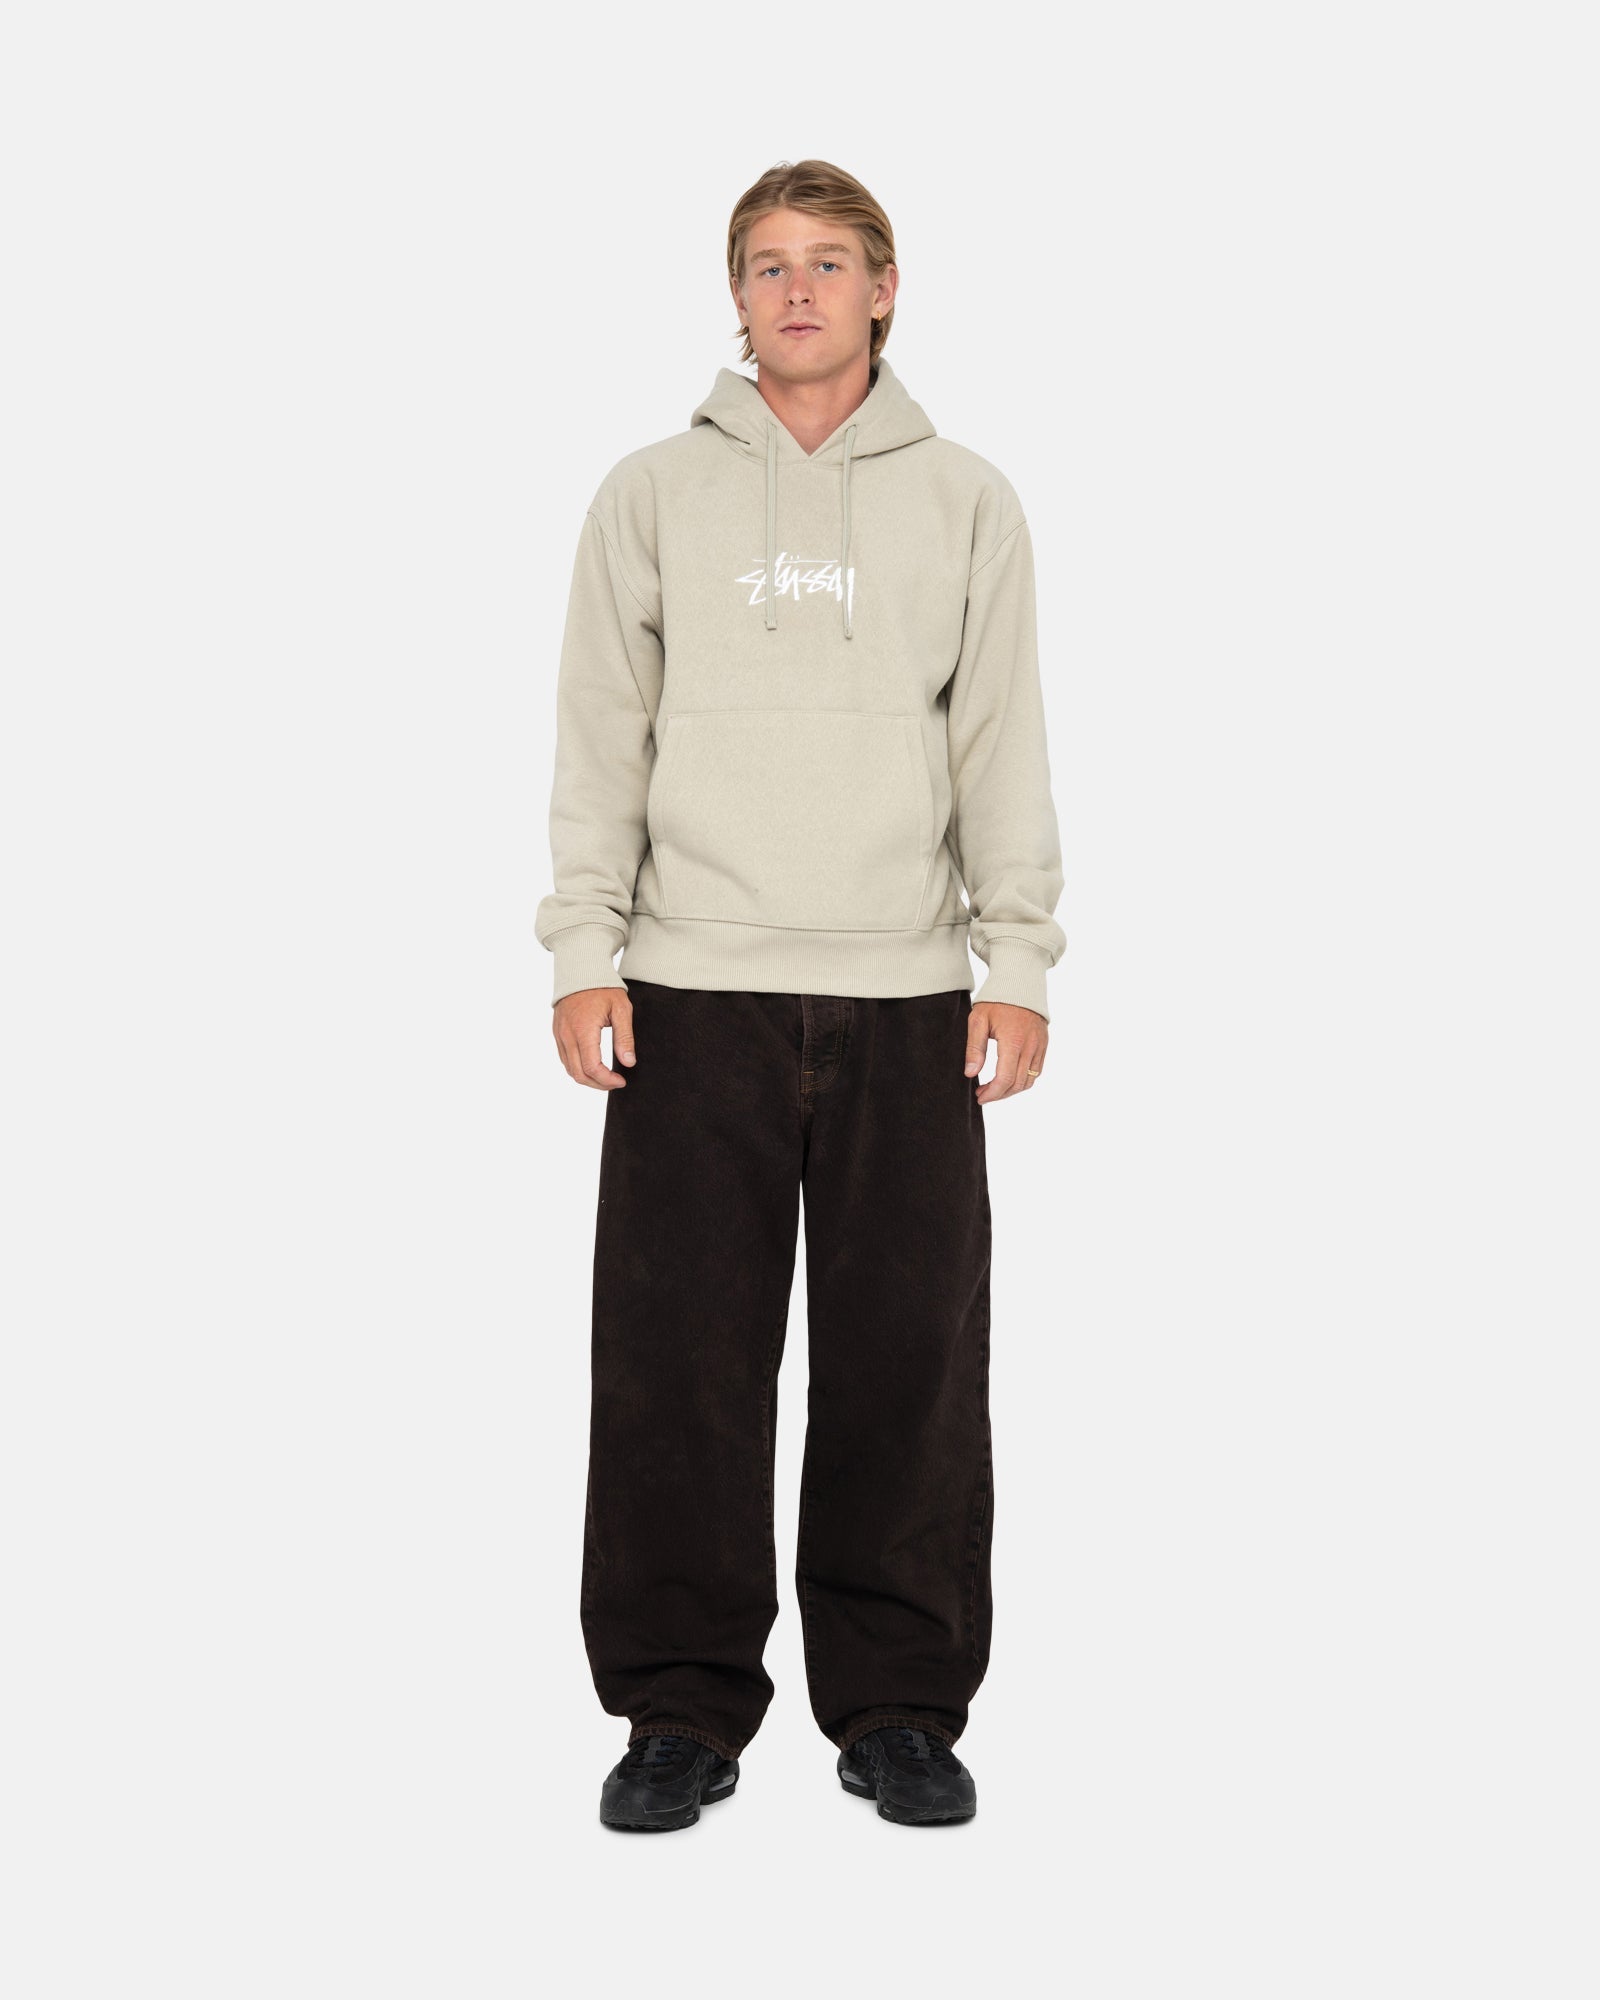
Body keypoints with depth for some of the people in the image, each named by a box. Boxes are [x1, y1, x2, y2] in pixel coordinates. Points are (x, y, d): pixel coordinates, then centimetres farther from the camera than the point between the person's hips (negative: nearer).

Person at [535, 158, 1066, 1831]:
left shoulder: (966, 501, 11)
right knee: (677, 1363, 0)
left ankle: (899, 1707, 16)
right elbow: (600, 737, 6)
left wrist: (1017, 959, 0)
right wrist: (585, 952, -2)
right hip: (695, 994, 0)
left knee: (910, 1365, 3)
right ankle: (685, 1707, 13)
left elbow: (1003, 746, 8)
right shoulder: (651, 495, 10)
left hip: (907, 998, 1)